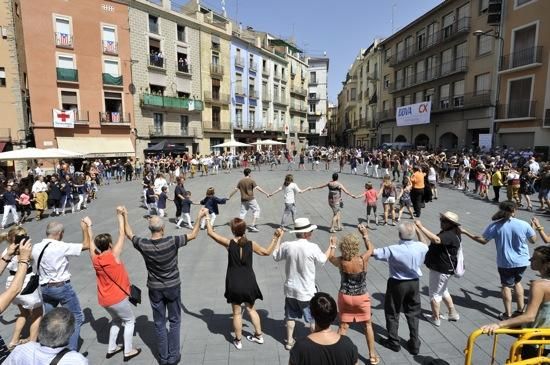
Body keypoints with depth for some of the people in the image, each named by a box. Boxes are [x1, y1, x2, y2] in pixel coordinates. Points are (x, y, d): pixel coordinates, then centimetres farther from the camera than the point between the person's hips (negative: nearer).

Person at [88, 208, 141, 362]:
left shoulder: (95, 259, -8)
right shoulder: (113, 256, -22)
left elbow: (91, 241, 8)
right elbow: (122, 235, -18)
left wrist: (89, 226, 20)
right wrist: (120, 215, -11)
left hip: (104, 299, 6)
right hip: (117, 298, -6)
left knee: (117, 319, 27)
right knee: (130, 320, 13)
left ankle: (111, 348, 32)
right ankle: (128, 351, 16)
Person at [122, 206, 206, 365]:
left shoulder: (143, 245, -16)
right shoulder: (172, 241, -23)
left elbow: (129, 234, 5)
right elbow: (193, 235, -9)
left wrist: (125, 216, 15)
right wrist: (199, 217, 1)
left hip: (155, 288, 2)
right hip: (173, 286, -2)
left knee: (159, 323, 16)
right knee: (174, 321, 16)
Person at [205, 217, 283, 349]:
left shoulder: (229, 243, -15)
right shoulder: (251, 244, -9)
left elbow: (211, 233, -4)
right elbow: (267, 252, 5)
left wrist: (208, 220, 11)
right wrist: (275, 238, 11)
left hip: (234, 284, -2)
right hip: (249, 282, 2)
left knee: (237, 312, 14)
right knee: (251, 309, 24)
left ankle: (238, 340, 29)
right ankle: (259, 335, 34)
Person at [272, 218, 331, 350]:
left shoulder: (287, 245, -13)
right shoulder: (312, 247, -21)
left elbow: (275, 256, 6)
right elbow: (322, 260, -2)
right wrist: (330, 247, 15)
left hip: (290, 289, 4)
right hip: (307, 291, -4)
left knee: (290, 316, 23)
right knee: (313, 319, 17)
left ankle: (289, 341, 36)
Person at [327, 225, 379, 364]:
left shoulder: (340, 261, -20)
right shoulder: (363, 259, -22)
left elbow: (330, 257, 4)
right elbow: (371, 248, 0)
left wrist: (332, 244, 19)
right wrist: (365, 235, 12)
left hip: (345, 297, 0)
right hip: (362, 297, 0)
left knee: (343, 326, 16)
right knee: (368, 325, 21)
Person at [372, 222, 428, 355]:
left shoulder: (393, 250, -27)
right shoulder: (421, 247, -15)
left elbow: (372, 252, -20)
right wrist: (419, 232, 12)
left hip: (397, 284, -4)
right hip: (414, 283, 4)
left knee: (392, 313, 16)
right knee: (413, 314, 20)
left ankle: (393, 342, 27)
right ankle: (414, 344, 28)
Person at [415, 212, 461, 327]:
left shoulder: (450, 235, -27)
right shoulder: (448, 233, 7)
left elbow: (436, 240, -46)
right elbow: (437, 242, 17)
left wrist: (421, 226, -46)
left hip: (441, 269, -10)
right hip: (442, 268, 10)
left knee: (434, 293, 6)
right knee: (443, 291, 26)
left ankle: (435, 318, 21)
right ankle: (453, 313, 39)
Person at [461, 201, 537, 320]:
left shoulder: (495, 225, -15)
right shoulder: (524, 224, -12)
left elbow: (483, 240, -11)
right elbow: (533, 240, 2)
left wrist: (465, 232, -4)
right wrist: (534, 229, 23)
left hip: (505, 262, -2)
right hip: (522, 261, 2)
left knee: (506, 285, 16)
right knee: (517, 282, 26)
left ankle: (508, 314, 22)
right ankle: (521, 310, 34)